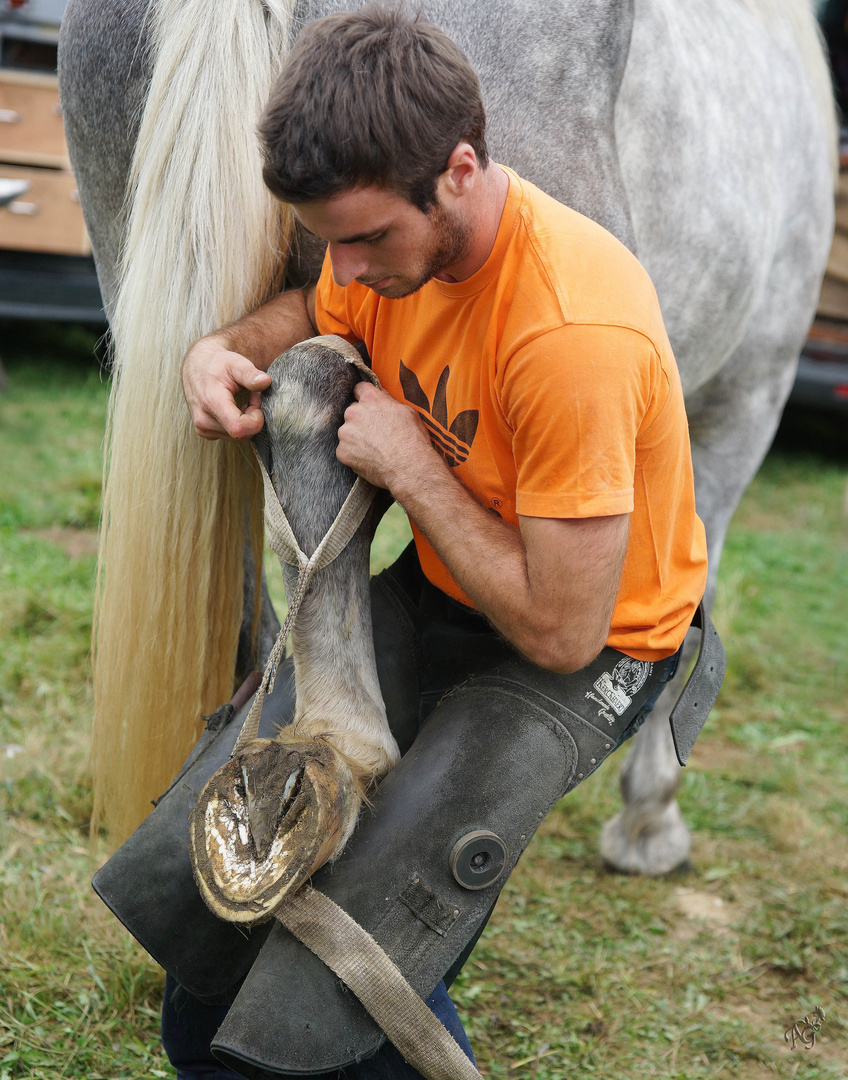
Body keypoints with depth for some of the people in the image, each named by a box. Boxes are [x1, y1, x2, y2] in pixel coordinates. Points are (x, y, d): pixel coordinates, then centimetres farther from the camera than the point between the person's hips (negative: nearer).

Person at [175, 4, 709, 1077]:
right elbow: (317, 313, 17)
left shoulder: (573, 334, -35)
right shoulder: (394, 241, -10)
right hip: (443, 587, 8)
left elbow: (558, 630, -31)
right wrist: (223, 350, -7)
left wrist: (408, 463, -24)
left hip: (588, 652, -7)